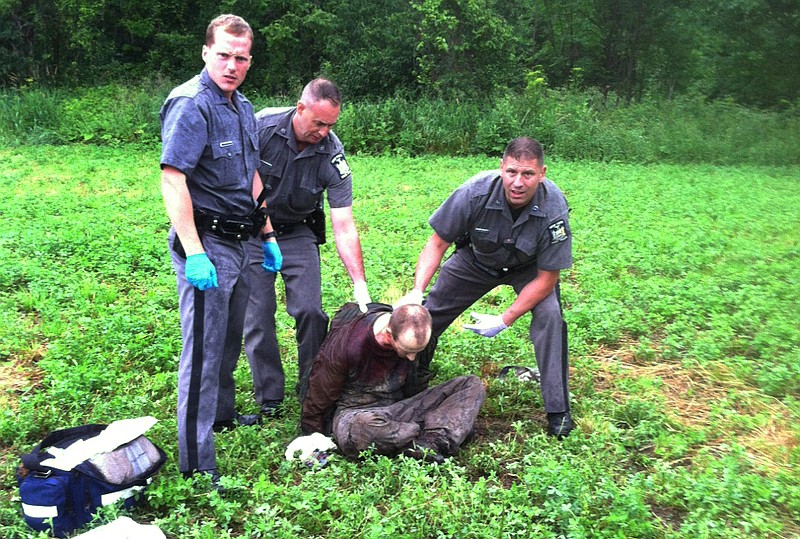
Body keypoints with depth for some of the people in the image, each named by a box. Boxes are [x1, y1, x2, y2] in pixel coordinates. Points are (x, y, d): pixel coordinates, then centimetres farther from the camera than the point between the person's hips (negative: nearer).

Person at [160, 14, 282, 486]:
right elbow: (173, 180, -21)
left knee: (229, 339, 22)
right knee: (203, 351, -5)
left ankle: (222, 414, 42)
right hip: (206, 244, -9)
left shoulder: (243, 108, 13)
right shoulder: (191, 105, -14)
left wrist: (268, 236, 20)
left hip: (239, 242, 9)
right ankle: (197, 463, 4)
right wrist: (193, 253, -27)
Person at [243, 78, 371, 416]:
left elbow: (344, 228, -19)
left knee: (310, 311, -8)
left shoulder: (332, 155, -19)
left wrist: (360, 284, -24)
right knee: (257, 316, -2)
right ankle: (268, 396, 14)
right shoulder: (262, 127, -22)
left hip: (298, 232, 1)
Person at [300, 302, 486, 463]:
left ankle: (427, 444, -34)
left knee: (473, 385, -11)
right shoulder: (347, 345, -24)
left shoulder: (417, 339, -9)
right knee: (363, 427, -46)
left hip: (397, 408, 5)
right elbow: (319, 396, -9)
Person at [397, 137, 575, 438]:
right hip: (476, 260, 2)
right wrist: (417, 291, -35)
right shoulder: (475, 192, -34)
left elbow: (546, 278, -24)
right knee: (428, 313, 2)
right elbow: (437, 243, -21)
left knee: (550, 316, -26)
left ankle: (558, 411, -10)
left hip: (529, 268, -1)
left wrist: (504, 320, -25)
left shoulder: (554, 209, -35)